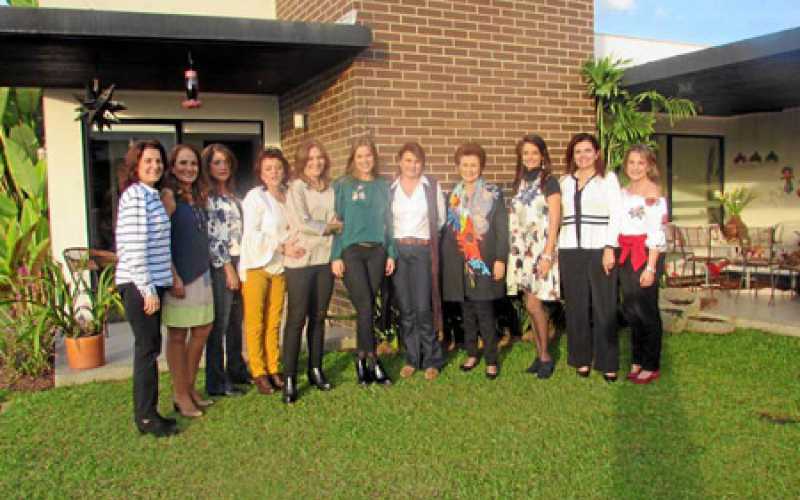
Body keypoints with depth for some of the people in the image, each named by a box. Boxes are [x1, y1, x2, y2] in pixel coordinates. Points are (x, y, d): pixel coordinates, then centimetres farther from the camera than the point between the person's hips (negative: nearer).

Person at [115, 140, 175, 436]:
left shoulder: (151, 195, 15)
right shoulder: (136, 195, -13)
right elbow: (135, 247, -19)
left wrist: (155, 285, 17)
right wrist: (148, 289, -19)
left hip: (151, 283, 9)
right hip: (139, 285, -9)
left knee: (149, 347, 14)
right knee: (148, 348, -1)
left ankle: (147, 412, 25)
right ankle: (146, 417, 11)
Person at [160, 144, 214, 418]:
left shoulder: (198, 196, 14)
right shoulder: (168, 196, -10)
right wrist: (174, 277, -20)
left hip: (201, 272, 8)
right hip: (178, 275, -8)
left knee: (202, 330, 14)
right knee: (177, 334, 2)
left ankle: (190, 388, 28)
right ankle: (180, 395, 13)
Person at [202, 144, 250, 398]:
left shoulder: (232, 196, 16)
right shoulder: (205, 196, -7)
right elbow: (209, 237, -12)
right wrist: (228, 268, -12)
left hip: (238, 263, 7)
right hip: (220, 265, -7)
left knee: (236, 322, 14)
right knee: (219, 324, -2)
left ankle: (237, 370, 27)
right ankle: (217, 383, 6)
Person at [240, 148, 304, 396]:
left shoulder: (289, 196, 8)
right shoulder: (255, 196, -8)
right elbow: (251, 234, -14)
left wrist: (291, 245, -1)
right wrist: (282, 247, -17)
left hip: (279, 266, 5)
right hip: (256, 266, -5)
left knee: (273, 322, 9)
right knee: (255, 323, 1)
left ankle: (273, 370, 19)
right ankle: (259, 373, 11)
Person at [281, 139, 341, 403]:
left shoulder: (330, 189, 11)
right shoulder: (296, 188, -4)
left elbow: (336, 221, 12)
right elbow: (302, 223, -13)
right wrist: (331, 226, -2)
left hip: (325, 260, 5)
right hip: (300, 262, -5)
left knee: (318, 317, 11)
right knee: (297, 319, -3)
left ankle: (315, 370, 24)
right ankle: (289, 378, 4)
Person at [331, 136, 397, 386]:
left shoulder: (383, 186, 13)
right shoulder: (342, 186, 3)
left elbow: (387, 221, 15)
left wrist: (391, 253, 9)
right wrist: (335, 256, -7)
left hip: (377, 251, 3)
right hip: (351, 251, -3)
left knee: (367, 308, 4)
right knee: (365, 307, -10)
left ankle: (361, 361, 14)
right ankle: (372, 362, -3)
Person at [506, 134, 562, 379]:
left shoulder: (549, 182, -5)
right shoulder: (520, 182, 13)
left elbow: (554, 222, -10)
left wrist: (547, 256, -16)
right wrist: (513, 250, 8)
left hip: (541, 248, -6)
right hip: (521, 250, 6)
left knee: (533, 304, -8)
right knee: (531, 305, 7)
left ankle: (546, 356, 7)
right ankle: (540, 354, 17)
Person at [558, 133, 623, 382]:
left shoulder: (608, 178, 3)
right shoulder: (566, 181, 15)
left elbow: (615, 215, -4)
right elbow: (562, 216, 13)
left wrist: (609, 248, -13)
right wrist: (555, 249, 6)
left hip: (599, 249, -3)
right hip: (570, 250, 4)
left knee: (604, 307, -2)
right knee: (576, 306, 6)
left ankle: (608, 363, 7)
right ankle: (582, 359, 16)